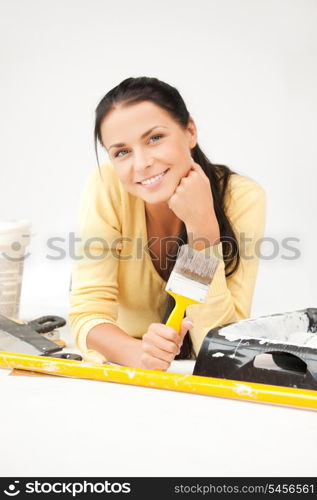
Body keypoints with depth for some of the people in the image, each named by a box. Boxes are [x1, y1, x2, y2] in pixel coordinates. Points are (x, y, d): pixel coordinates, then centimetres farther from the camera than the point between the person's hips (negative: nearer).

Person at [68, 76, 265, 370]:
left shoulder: (243, 199, -17)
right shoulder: (107, 186, -16)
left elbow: (218, 344, -19)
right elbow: (89, 312, -17)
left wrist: (202, 225, -28)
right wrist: (137, 352, -37)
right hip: (121, 371, 1)